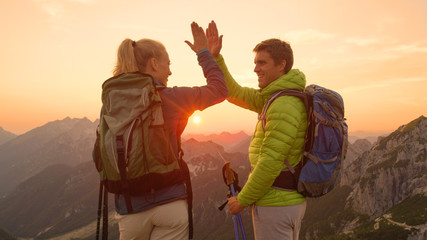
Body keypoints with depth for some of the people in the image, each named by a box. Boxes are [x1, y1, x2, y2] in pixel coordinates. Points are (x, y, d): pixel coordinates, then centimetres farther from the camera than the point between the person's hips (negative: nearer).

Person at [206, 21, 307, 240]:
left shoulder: (284, 105, -22)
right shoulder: (274, 97, 9)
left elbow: (270, 163, -25)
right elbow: (233, 94, 12)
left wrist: (243, 199, -12)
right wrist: (214, 57, 3)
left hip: (274, 204, -10)